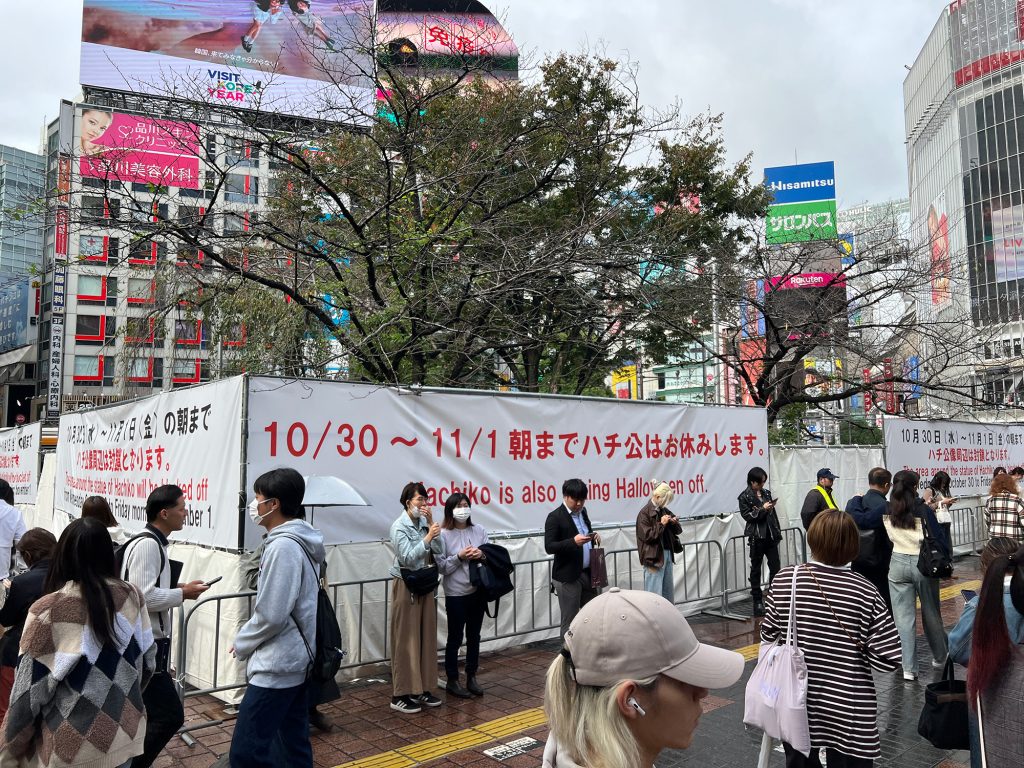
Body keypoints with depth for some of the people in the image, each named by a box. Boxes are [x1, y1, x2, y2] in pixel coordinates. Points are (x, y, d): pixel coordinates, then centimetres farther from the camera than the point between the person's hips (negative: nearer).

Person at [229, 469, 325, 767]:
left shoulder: (282, 546, -20)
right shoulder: (302, 541, 10)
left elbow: (271, 615, -21)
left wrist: (242, 643, -4)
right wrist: (249, 640, 12)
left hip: (276, 665, -10)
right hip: (298, 659, 10)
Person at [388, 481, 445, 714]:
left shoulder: (425, 523, 6)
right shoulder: (399, 527, -11)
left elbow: (440, 551, -1)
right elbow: (408, 558, -18)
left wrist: (432, 524, -9)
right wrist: (427, 538, -23)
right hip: (406, 586, -6)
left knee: (426, 637, 10)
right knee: (406, 640, -2)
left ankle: (422, 689, 21)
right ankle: (400, 695, 7)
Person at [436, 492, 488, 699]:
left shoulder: (479, 530, 3)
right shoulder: (443, 534, -9)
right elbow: (441, 566, -10)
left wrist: (481, 555, -14)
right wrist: (459, 557, -21)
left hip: (478, 591, 4)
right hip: (456, 594, -4)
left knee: (474, 636, 14)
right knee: (455, 638, 7)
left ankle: (472, 678, 28)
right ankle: (452, 681, 22)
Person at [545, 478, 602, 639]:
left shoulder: (582, 512, 10)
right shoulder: (555, 517, -11)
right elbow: (549, 547, -16)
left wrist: (593, 538, 1)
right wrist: (573, 541, -29)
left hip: (588, 573, 7)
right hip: (568, 577, -7)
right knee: (570, 621, 2)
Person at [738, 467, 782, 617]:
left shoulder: (766, 493, 10)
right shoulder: (745, 497, -5)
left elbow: (774, 514, 14)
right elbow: (746, 516, -10)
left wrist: (778, 531, 11)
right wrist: (762, 509, -17)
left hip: (770, 535, 5)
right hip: (756, 537, -4)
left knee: (775, 567, 0)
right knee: (756, 569, 5)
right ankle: (757, 601, 12)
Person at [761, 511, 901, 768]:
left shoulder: (785, 580, -11)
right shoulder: (864, 591, -15)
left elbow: (768, 635, -1)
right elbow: (887, 659, -15)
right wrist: (855, 652, 4)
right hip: (849, 710, -1)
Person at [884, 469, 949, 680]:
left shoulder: (887, 512, -4)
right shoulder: (923, 510, -13)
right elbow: (938, 538, -11)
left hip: (898, 564, 2)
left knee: (903, 616, 4)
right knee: (931, 613, 17)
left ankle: (908, 668, 5)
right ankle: (940, 657, 37)